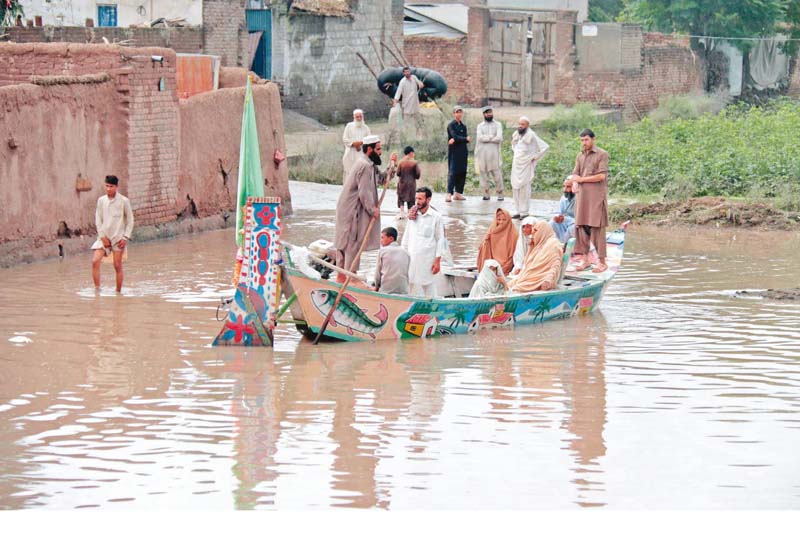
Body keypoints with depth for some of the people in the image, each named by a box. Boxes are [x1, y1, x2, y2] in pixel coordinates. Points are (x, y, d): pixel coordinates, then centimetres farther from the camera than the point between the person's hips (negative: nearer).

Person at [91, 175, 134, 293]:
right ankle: (97, 289, -9)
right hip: (104, 236, 3)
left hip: (118, 237, -3)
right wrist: (103, 237, -3)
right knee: (95, 261, -13)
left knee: (117, 266, 0)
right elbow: (98, 220, 7)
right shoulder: (101, 200, 5)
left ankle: (118, 292, 10)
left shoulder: (124, 201, -3)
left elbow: (130, 221, 1)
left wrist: (125, 237, -6)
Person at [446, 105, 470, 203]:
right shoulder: (451, 125, -2)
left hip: (462, 152, 6)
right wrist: (465, 139, -5)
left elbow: (466, 140, 4)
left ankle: (458, 193, 10)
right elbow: (455, 136, -15)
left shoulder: (463, 126, 16)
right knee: (452, 172, -12)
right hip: (454, 152, -6)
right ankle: (449, 194, -16)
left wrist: (455, 140, -13)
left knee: (462, 173, 4)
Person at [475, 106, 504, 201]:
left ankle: (500, 194, 3)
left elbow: (499, 138, -8)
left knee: (497, 174, -5)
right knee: (483, 174, 0)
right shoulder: (480, 126, 11)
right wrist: (492, 137, -9)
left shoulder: (498, 125, 7)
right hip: (482, 153, 2)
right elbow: (480, 138, -6)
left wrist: (485, 138, -5)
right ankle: (486, 194, 6)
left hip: (493, 153, -1)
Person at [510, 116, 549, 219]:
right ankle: (519, 211, 13)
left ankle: (524, 213, -2)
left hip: (525, 166, -7)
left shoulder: (531, 136, -10)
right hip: (516, 165, 7)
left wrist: (535, 157, -9)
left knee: (524, 189, -6)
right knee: (515, 188, 7)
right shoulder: (516, 135, 10)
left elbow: (545, 147, -13)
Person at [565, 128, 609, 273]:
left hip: (596, 197, -6)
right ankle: (585, 259, 11)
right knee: (581, 227, 4)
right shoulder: (580, 156, 16)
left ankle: (602, 262, -2)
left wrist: (581, 179, -8)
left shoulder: (602, 155, -3)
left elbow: (601, 176, -10)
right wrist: (570, 180, -13)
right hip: (581, 196, 6)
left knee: (597, 228, -6)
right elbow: (575, 174, 10)